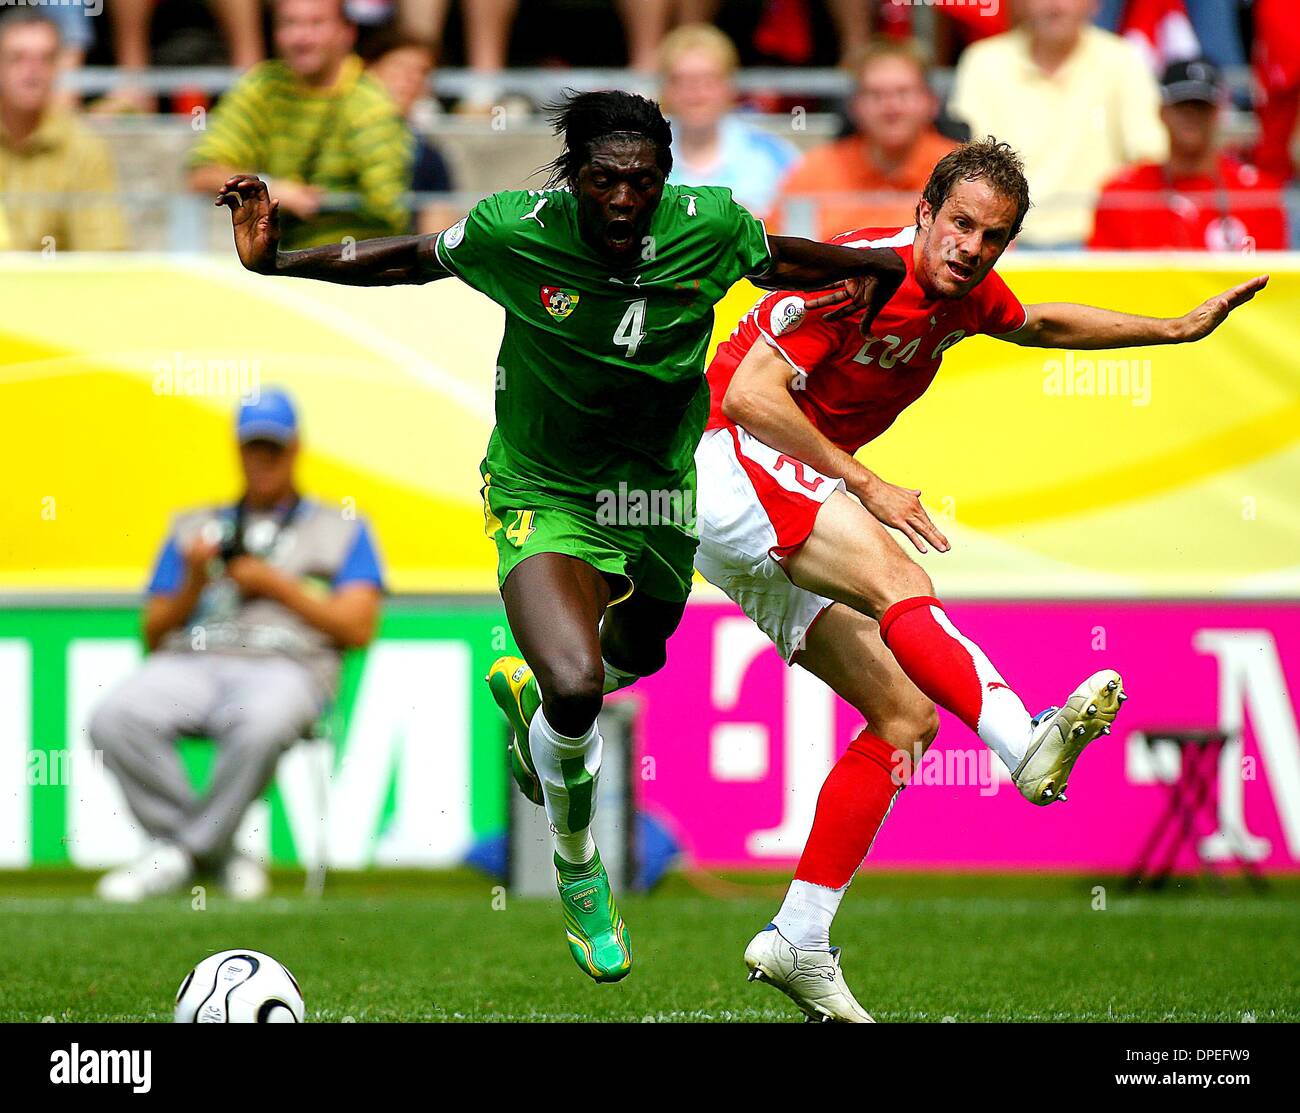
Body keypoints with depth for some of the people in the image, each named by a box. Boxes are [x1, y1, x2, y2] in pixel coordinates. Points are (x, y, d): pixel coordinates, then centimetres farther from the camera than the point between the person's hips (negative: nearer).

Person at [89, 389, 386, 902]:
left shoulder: (342, 529, 21)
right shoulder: (193, 528, 28)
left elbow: (358, 628, 6)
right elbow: (154, 635, 21)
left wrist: (276, 586, 0)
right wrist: (193, 584, 2)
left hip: (288, 665, -3)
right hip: (188, 663, 3)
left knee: (261, 723, -42)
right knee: (112, 718, -31)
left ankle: (184, 849, -24)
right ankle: (217, 855, -21)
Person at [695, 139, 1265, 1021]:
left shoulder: (963, 297, 8)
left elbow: (1042, 325, 32)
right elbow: (748, 394, -22)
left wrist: (1179, 328, 31)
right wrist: (864, 484, -22)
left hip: (783, 535, 9)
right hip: (732, 463, -9)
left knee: (908, 716, 1)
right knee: (895, 579, -33)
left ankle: (799, 943, 0)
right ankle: (1028, 743, -55)